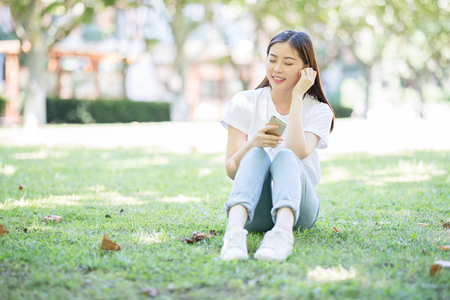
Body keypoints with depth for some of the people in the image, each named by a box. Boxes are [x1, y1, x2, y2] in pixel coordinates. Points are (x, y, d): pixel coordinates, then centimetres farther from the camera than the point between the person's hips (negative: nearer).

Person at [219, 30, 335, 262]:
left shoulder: (318, 111, 4)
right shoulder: (245, 103, 5)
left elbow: (296, 153, -17)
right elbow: (231, 170, -3)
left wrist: (297, 97, -11)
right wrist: (252, 144, -24)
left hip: (298, 208, 0)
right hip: (254, 210, 0)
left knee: (285, 156, -30)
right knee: (257, 154, -30)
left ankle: (283, 231, -58)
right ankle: (235, 229, -56)